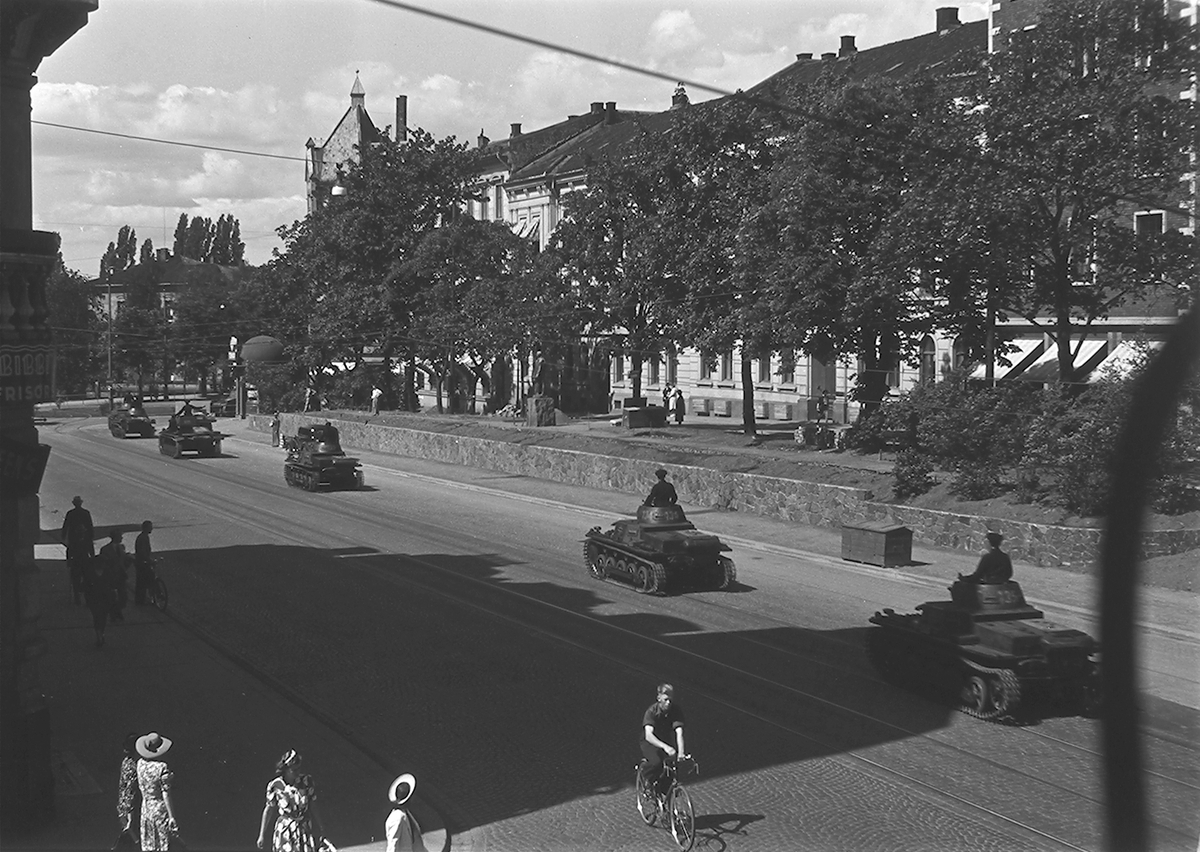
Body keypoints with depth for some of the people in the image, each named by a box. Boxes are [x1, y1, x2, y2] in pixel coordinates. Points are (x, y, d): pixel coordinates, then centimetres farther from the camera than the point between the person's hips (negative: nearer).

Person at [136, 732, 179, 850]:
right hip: (160, 809, -6)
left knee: (147, 846, 15)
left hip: (146, 808, 6)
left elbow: (140, 786, 9)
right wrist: (172, 817, -13)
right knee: (163, 846, 6)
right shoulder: (162, 767, -20)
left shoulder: (140, 763, -3)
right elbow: (166, 794, -18)